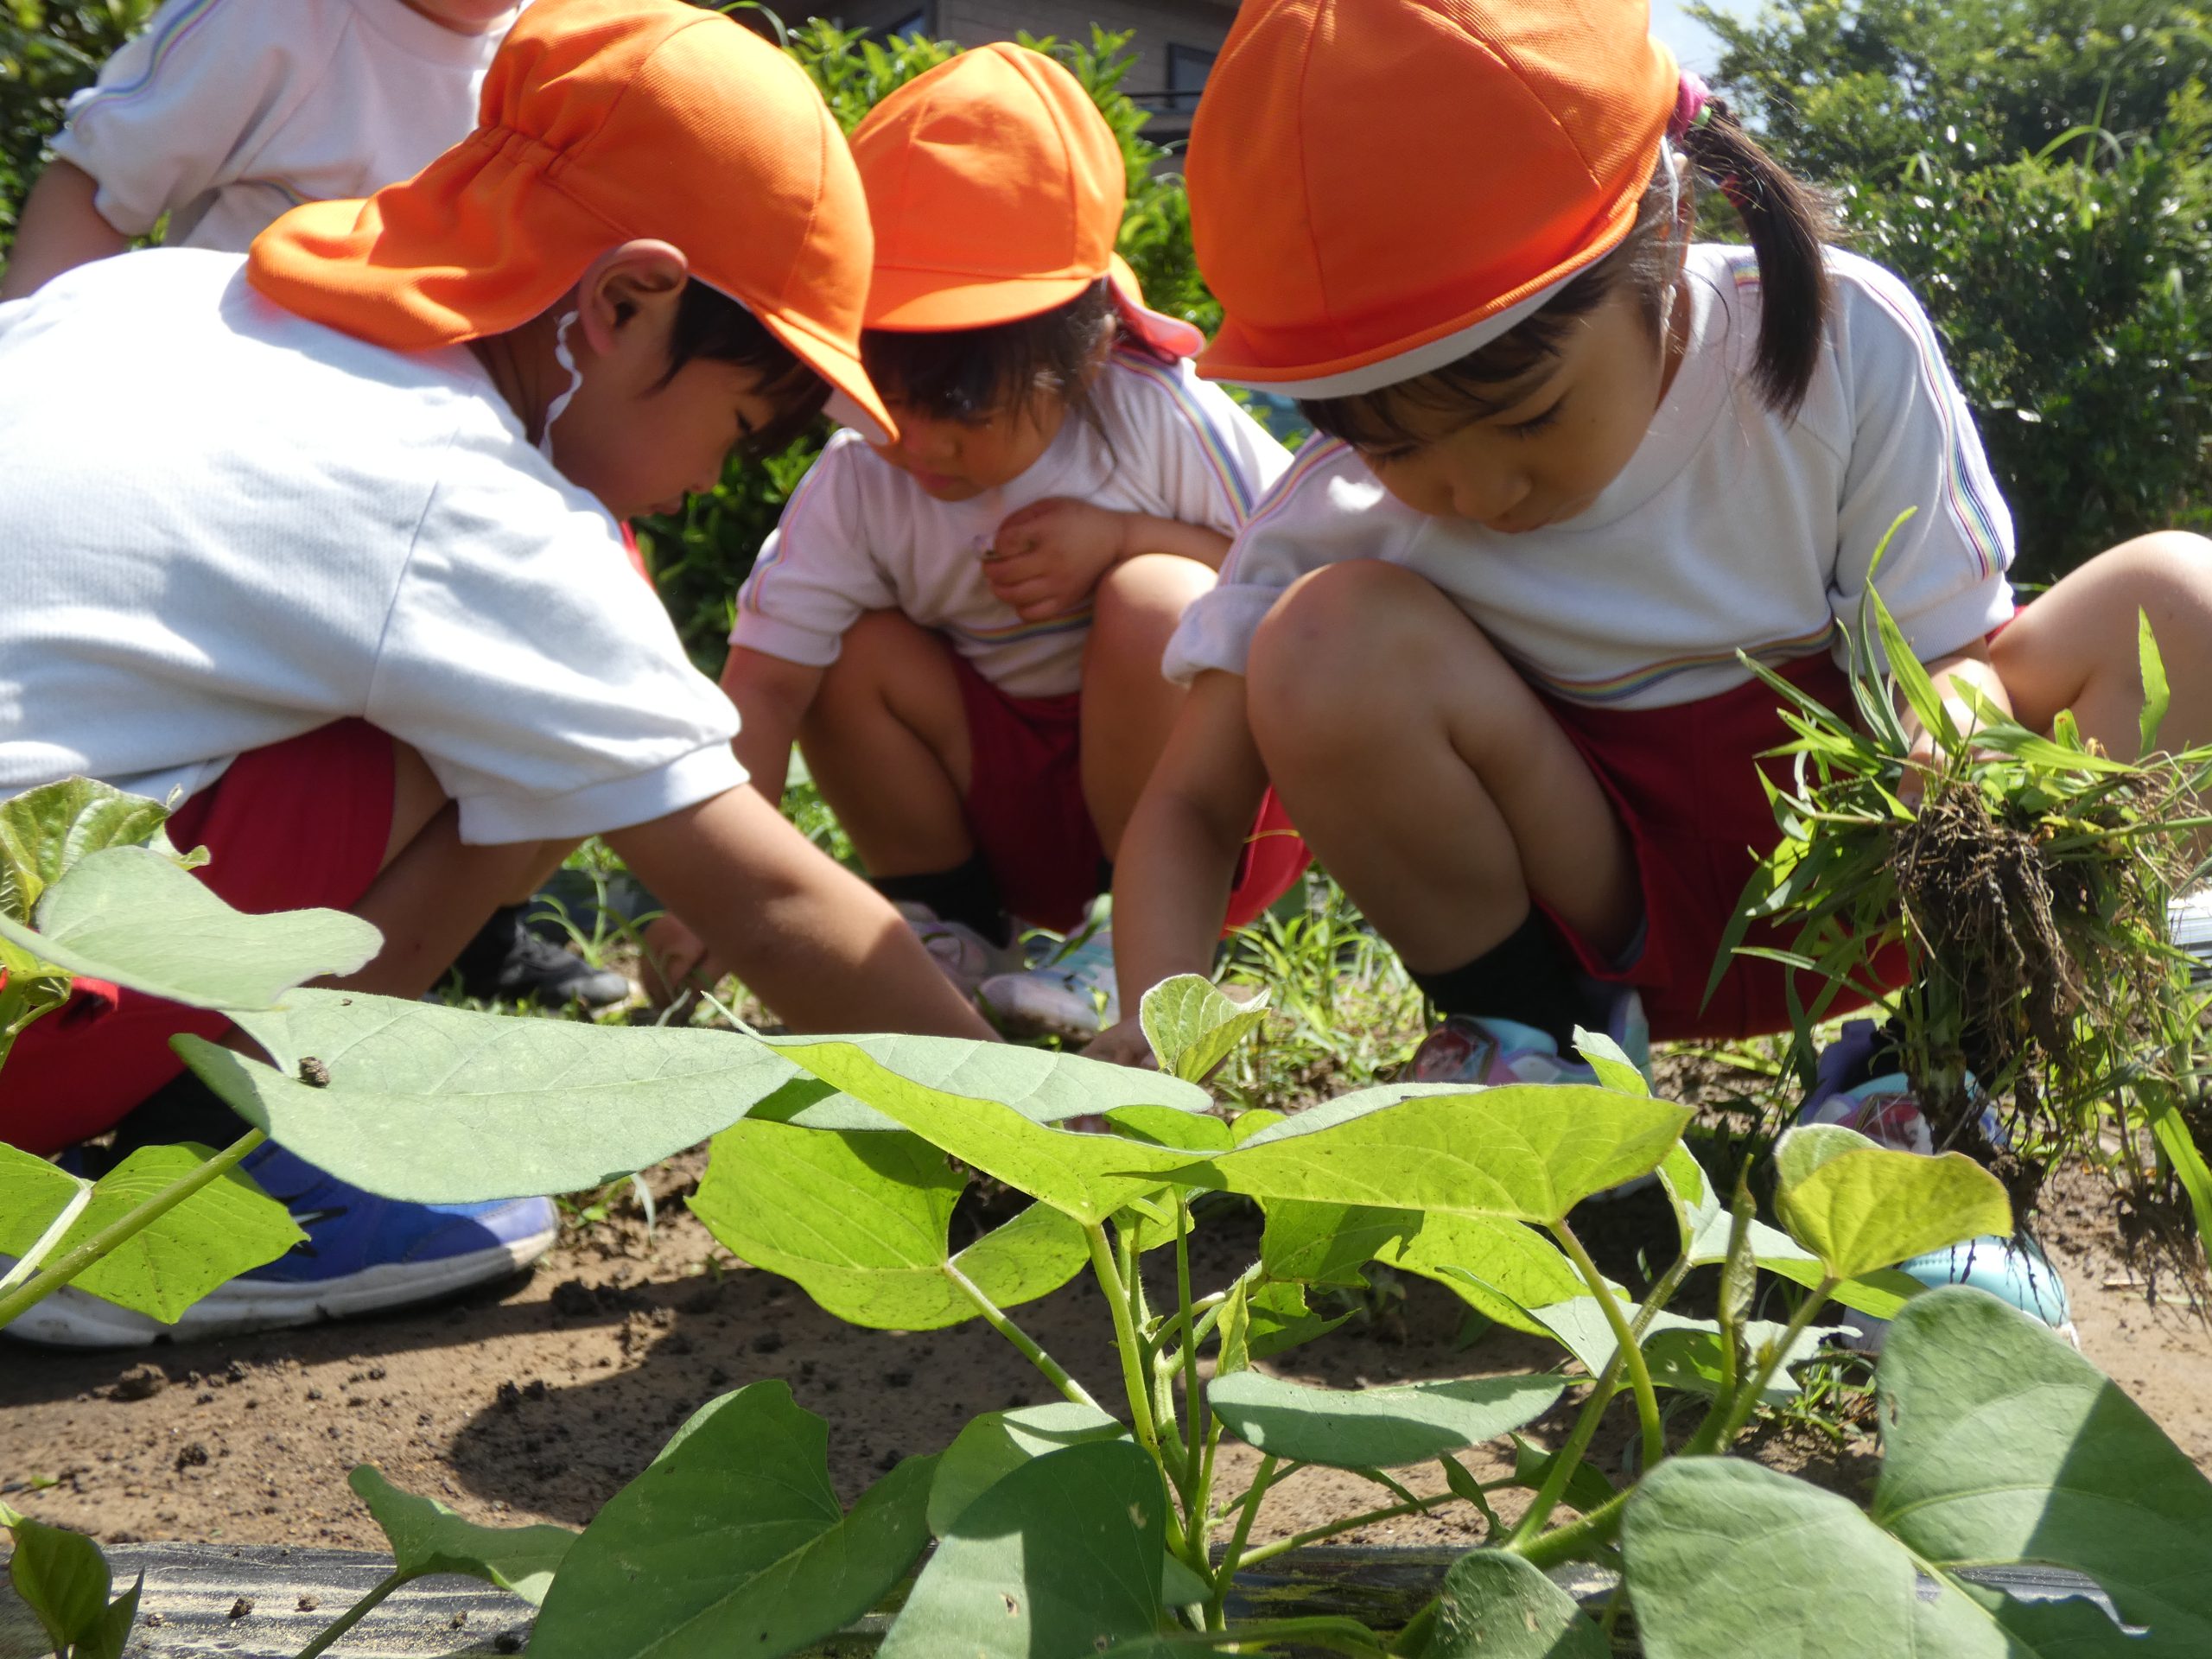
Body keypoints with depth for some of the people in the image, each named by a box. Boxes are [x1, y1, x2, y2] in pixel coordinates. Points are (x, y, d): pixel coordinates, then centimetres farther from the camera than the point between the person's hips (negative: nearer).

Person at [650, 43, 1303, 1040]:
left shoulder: (1166, 425, -17)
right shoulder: (855, 488, -12)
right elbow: (762, 684, -20)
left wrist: (1121, 538, -25)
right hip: (1012, 802, 3)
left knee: (1155, 604, -30)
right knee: (857, 651, -17)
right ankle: (949, 929, 3)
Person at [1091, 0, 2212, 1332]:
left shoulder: (1842, 338, -17)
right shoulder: (1348, 507, -17)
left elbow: (1960, 655, -10)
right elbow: (1190, 806, -14)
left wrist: (1950, 723, -35)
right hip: (1606, 909, 0)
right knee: (1329, 645, -29)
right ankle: (1530, 1038, -4)